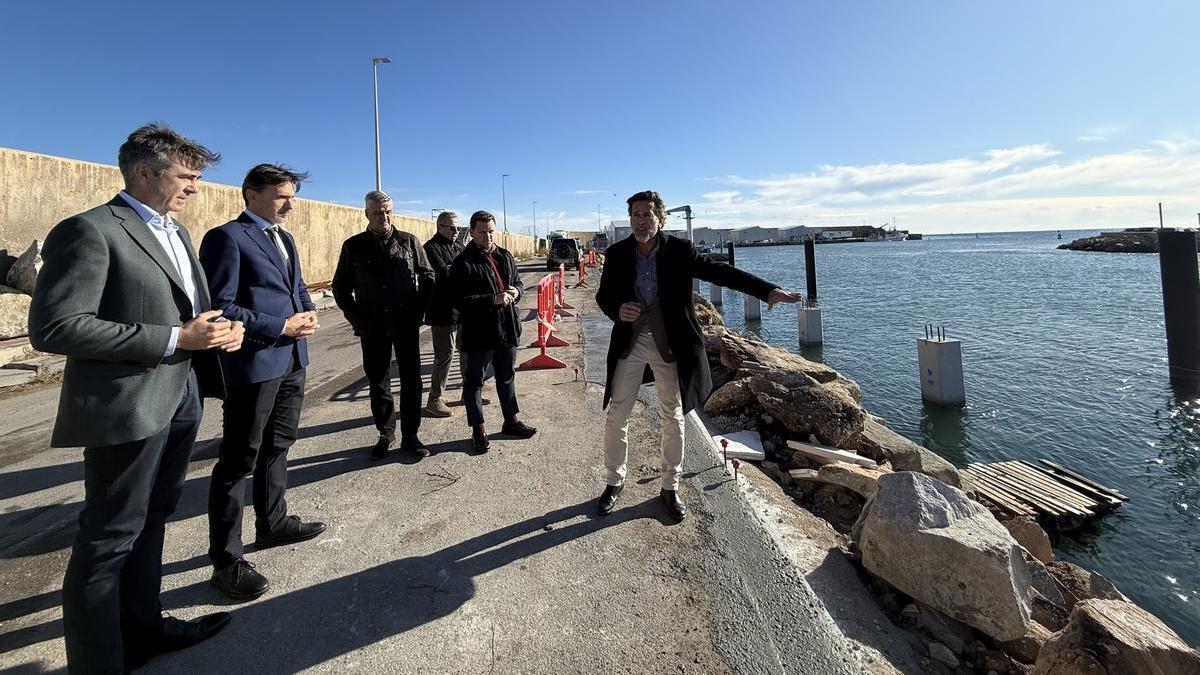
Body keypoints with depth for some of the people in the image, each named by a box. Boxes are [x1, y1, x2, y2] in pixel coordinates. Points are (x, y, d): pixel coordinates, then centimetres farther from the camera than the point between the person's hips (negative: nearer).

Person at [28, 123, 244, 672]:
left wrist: (220, 330, -2)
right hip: (128, 406, -8)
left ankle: (141, 627, 36)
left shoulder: (176, 233, 14)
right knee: (110, 538, 4)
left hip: (180, 399, 9)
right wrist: (175, 339, -22)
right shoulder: (90, 230, -13)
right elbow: (53, 328, -19)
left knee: (151, 521, 20)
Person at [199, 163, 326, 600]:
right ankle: (226, 561, 13)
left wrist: (308, 314, 1)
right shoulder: (226, 237, -11)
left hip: (292, 360, 9)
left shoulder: (284, 238, 15)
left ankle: (273, 523, 36)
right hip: (255, 364, -8)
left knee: (277, 447, 19)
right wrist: (281, 327, -19)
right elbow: (219, 307, -17)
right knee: (239, 460, 1)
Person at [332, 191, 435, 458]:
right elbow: (340, 286, 11)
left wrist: (418, 309, 1)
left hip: (406, 324, 0)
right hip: (372, 327, 1)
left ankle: (410, 436, 14)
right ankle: (385, 433, 25)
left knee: (411, 379, 2)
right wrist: (356, 318, 1)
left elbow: (427, 276, 9)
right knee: (377, 381, 9)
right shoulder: (354, 246, 4)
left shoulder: (408, 241, 3)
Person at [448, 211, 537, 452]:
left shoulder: (505, 256, 8)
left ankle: (511, 421, 36)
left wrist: (516, 291, -4)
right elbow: (459, 300, -18)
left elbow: (518, 281, 20)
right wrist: (493, 300, -25)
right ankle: (478, 431, 21)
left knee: (506, 377, 20)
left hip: (506, 329, 6)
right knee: (474, 382, 7)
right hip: (478, 333, -6)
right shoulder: (463, 263, -12)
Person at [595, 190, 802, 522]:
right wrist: (617, 310, -20)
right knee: (616, 415, 5)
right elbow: (603, 295, 4)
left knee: (673, 417, 9)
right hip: (629, 342, 1)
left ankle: (671, 487, 26)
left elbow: (721, 271, -10)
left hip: (669, 343, -1)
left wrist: (768, 290, -20)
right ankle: (615, 481, 26)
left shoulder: (679, 250, -7)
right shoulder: (617, 254, -3)